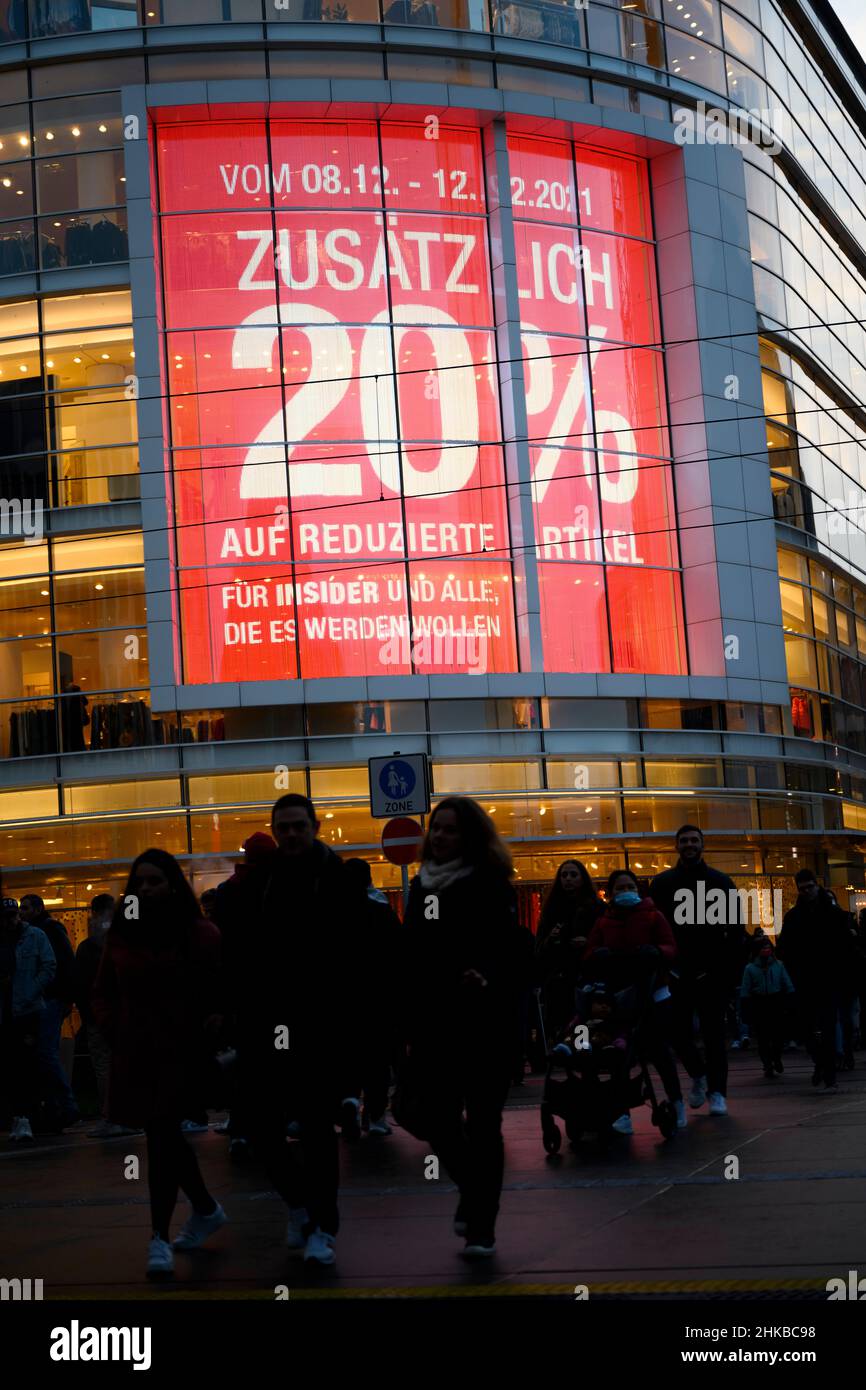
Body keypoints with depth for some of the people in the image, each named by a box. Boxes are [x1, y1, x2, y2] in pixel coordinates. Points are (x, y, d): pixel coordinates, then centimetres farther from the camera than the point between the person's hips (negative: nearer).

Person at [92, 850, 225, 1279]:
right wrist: (111, 1028, 1)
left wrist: (215, 1023, -16)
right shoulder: (120, 933, 5)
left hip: (182, 1051, -5)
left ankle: (159, 1238, -6)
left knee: (161, 1136, -12)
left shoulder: (200, 933, -6)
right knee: (164, 1136, 12)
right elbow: (103, 991, 15)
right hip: (135, 1052, 5)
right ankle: (206, 1209, 33)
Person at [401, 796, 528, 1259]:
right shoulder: (423, 886, 11)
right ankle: (473, 1191, 31)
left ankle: (481, 1225, 12)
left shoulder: (491, 885, -4)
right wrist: (409, 1029, 13)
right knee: (438, 1122, 2)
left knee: (482, 1123, 1)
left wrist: (487, 975, -35)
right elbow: (411, 961, 14)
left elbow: (510, 946, -14)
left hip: (485, 1025, -4)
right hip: (433, 1025, 5)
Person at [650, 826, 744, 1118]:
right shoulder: (661, 883, 7)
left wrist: (734, 969, -7)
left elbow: (735, 929, 2)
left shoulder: (721, 882, 4)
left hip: (711, 971, -1)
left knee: (713, 1033, 1)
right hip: (676, 971, 1)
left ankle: (716, 1091, 9)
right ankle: (698, 1075, 26)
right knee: (679, 1032, 2)